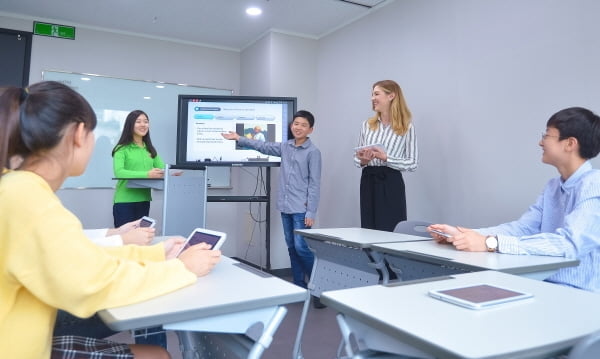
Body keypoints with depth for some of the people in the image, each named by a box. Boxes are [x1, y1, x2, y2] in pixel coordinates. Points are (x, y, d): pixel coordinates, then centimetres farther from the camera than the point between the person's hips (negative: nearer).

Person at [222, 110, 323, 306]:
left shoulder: (313, 152, -7)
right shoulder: (285, 147, 10)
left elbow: (314, 184, -9)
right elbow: (263, 146, 24)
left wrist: (311, 212, -13)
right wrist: (239, 138, 26)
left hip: (302, 209, -6)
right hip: (286, 207, 6)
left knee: (301, 247, -9)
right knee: (292, 248, 10)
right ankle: (299, 286, 20)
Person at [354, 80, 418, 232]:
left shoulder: (407, 127, -3)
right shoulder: (367, 125, 10)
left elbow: (412, 163, -6)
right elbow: (357, 158, 15)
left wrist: (386, 158, -17)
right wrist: (362, 161, -7)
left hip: (391, 183, -4)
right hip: (368, 182, 5)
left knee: (391, 231, -2)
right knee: (368, 230, 9)